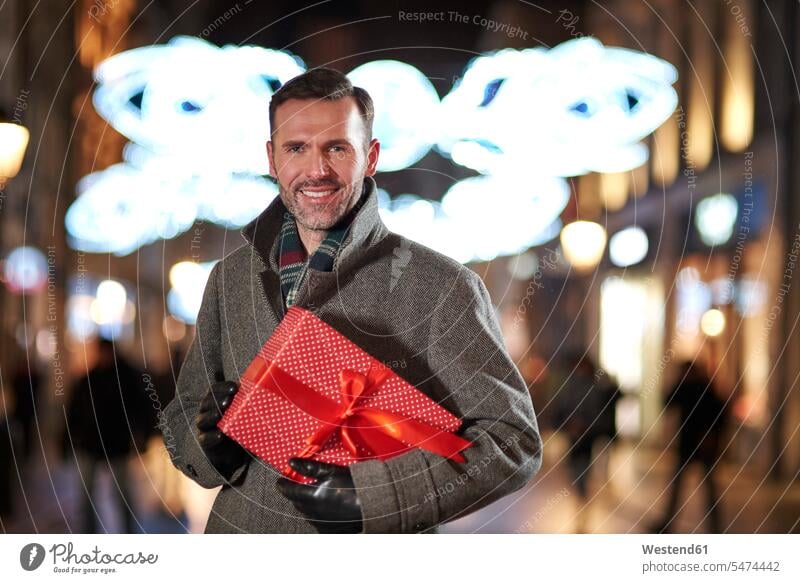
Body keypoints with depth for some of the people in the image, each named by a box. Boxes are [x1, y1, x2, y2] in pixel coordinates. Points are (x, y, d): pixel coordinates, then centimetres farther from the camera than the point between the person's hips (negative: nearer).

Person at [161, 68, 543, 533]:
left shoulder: (443, 288, -14)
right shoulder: (231, 279, 1)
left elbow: (513, 440, -14)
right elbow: (182, 421, 9)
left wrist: (370, 494, -23)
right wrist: (212, 444, -14)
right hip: (241, 529, 4)